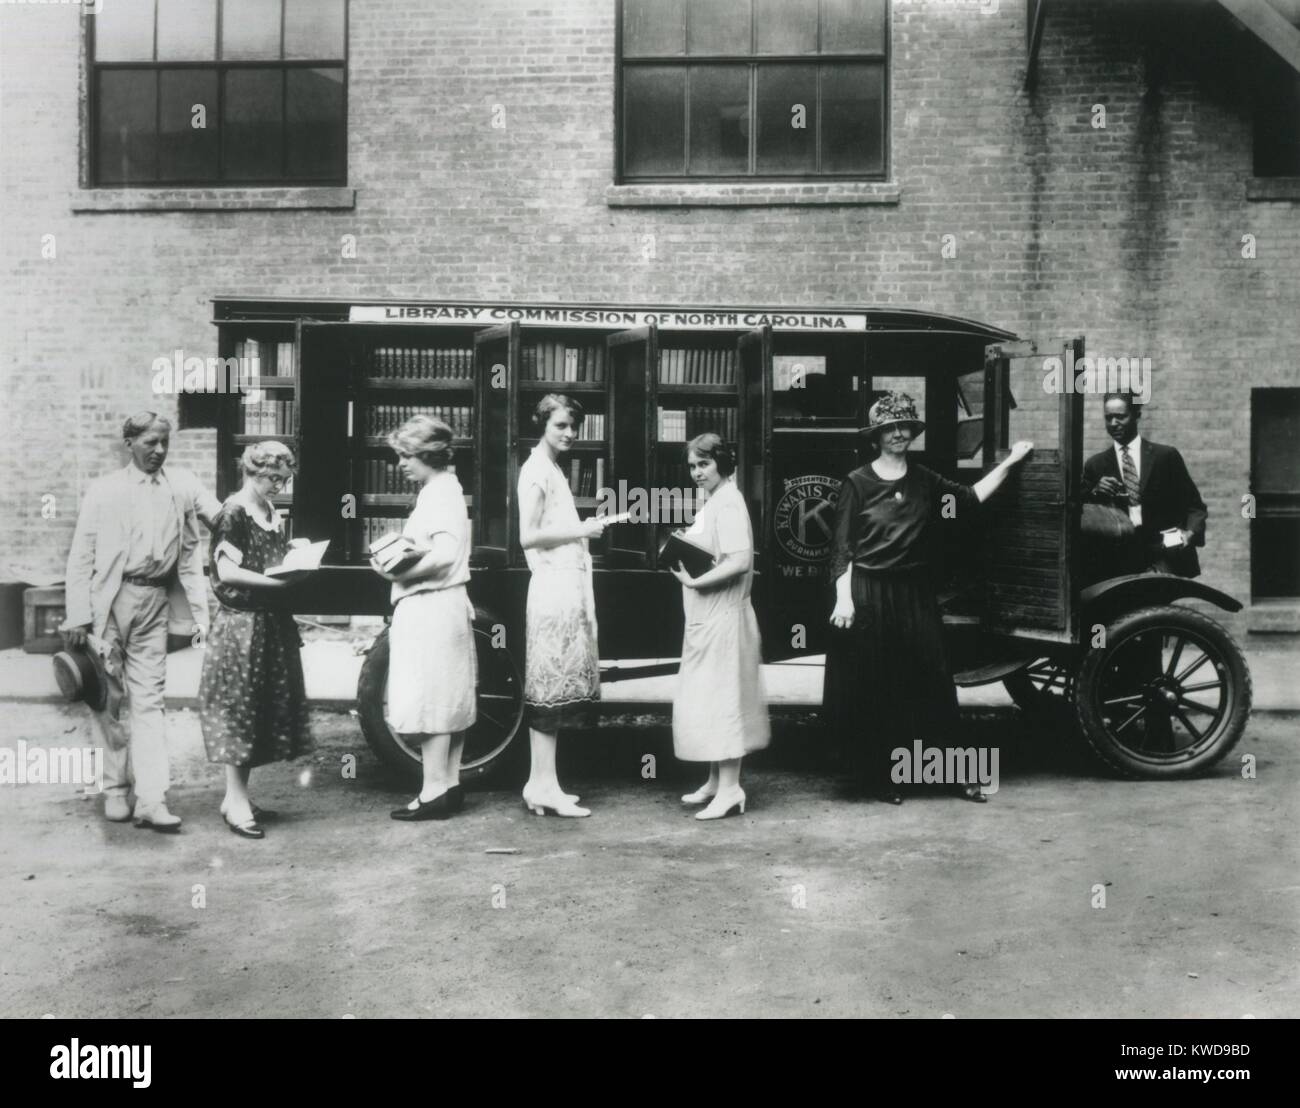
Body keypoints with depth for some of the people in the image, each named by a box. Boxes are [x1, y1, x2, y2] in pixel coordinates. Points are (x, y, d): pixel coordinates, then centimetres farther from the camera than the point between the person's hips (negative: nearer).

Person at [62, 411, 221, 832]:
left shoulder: (183, 484, 8)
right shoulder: (105, 489, 1)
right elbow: (81, 556, 0)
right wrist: (78, 616, -6)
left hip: (156, 601, 1)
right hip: (110, 600, -1)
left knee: (148, 699, 0)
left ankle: (151, 800, -3)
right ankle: (116, 789, 21)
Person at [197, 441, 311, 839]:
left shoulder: (271, 512, 12)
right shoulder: (233, 513, -12)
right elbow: (227, 571, -17)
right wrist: (276, 581, -20)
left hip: (271, 623, 8)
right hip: (241, 624, -8)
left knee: (264, 710, 11)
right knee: (238, 707, -2)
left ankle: (238, 797, 20)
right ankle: (235, 802, 5)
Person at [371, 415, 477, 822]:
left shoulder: (441, 494, -14)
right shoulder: (439, 490, 17)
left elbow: (445, 554, -26)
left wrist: (401, 573, -20)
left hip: (430, 609, -10)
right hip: (442, 607, 10)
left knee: (430, 701, -6)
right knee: (449, 699, 12)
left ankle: (434, 794, -1)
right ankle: (449, 786, 20)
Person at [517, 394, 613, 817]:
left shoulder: (551, 468, 21)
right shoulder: (537, 470, -9)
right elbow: (528, 536, -16)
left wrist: (585, 528, 11)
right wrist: (581, 531, -14)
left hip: (567, 586, 10)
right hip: (554, 586, -10)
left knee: (552, 688, 9)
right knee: (551, 687, -8)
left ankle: (540, 783, 14)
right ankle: (545, 786, -4)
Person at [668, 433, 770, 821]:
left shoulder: (728, 502, -14)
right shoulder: (711, 502, 15)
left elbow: (739, 561, -24)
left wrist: (696, 581, -24)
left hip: (722, 616, -10)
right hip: (705, 615, 10)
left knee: (720, 699, -6)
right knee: (706, 701, 15)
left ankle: (730, 789, -1)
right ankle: (715, 781, 24)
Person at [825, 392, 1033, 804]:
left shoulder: (924, 481, 9)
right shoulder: (858, 483, -3)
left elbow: (971, 498, 15)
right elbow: (842, 547, -5)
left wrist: (1008, 463, 13)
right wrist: (843, 599, -12)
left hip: (916, 596, 4)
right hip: (869, 597, -3)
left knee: (931, 682, 6)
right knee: (873, 690, 3)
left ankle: (955, 773, 15)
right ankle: (881, 778, 17)